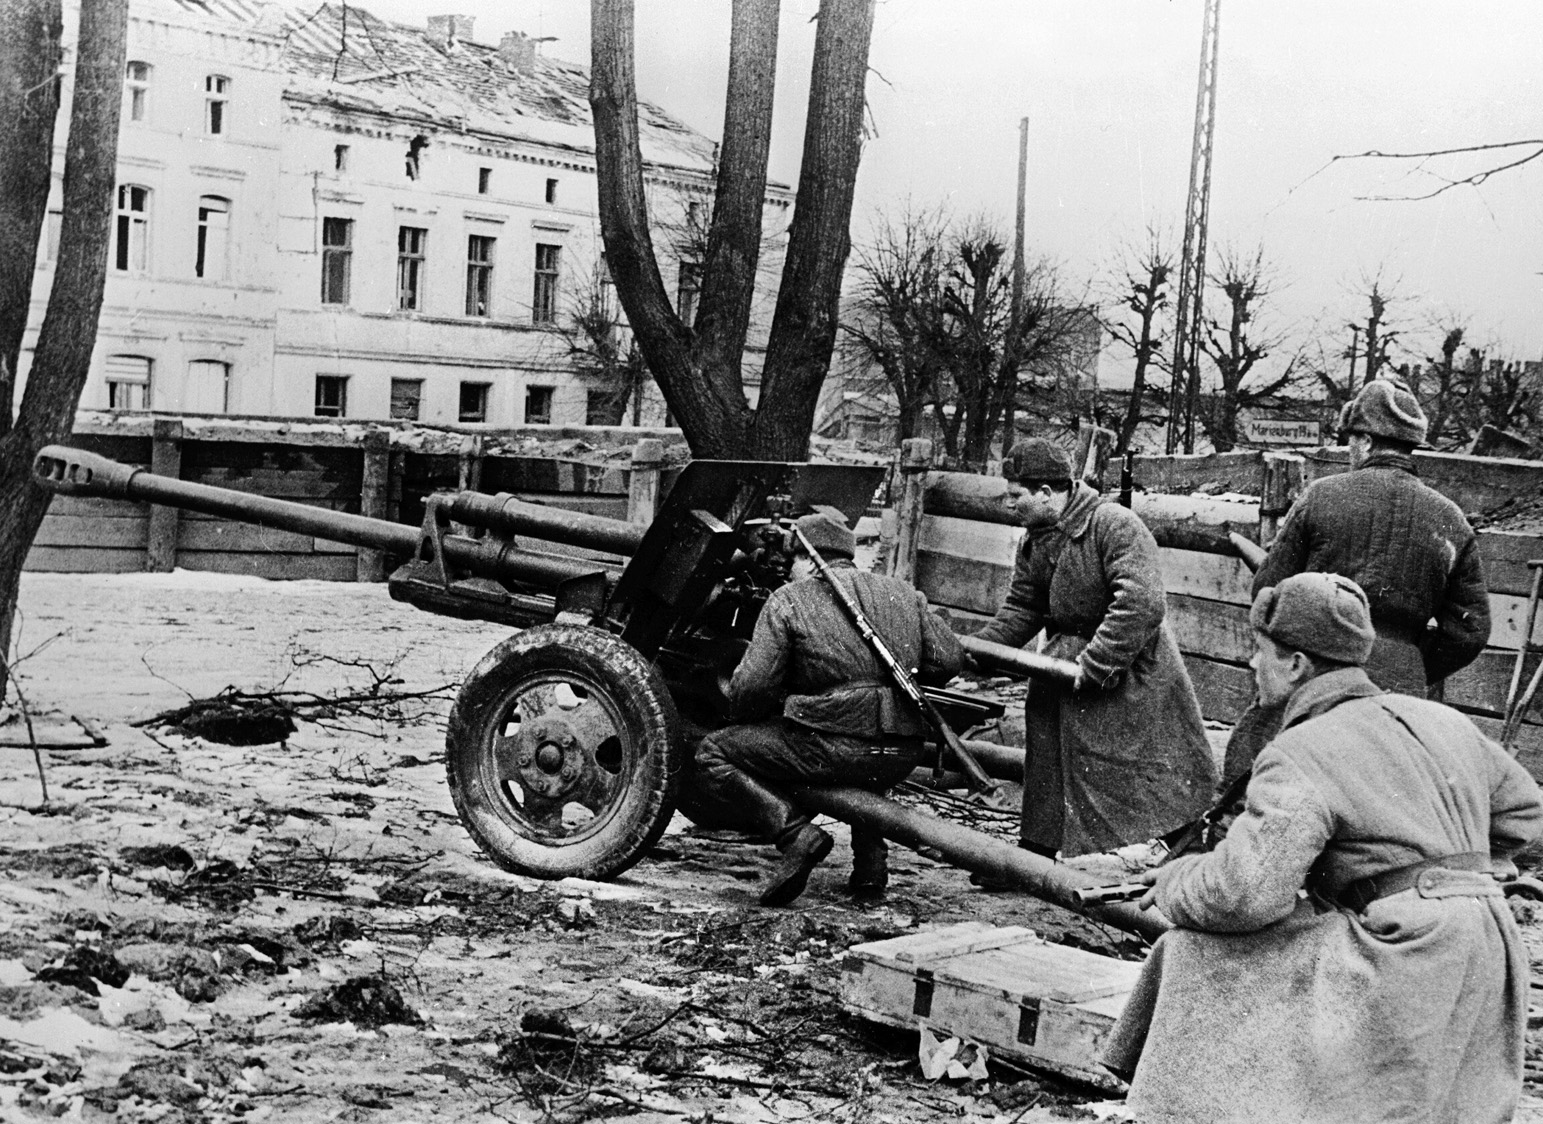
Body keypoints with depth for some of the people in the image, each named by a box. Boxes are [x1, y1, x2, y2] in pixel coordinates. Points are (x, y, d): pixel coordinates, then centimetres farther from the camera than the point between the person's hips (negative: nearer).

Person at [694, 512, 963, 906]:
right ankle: (870, 856, 21)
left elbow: (751, 687, -5)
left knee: (713, 755, 7)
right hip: (903, 757, 6)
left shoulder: (788, 600, 3)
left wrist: (741, 709, 18)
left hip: (833, 747, -6)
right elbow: (947, 660, 11)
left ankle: (796, 832, -9)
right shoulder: (902, 593, 17)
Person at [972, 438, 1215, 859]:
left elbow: (1141, 604, -31)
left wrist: (1094, 663, -30)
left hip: (1128, 668, -8)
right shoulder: (1036, 542, 5)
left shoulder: (1115, 525, -23)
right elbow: (1020, 610, 10)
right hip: (1068, 661, 8)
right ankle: (1040, 848, 27)